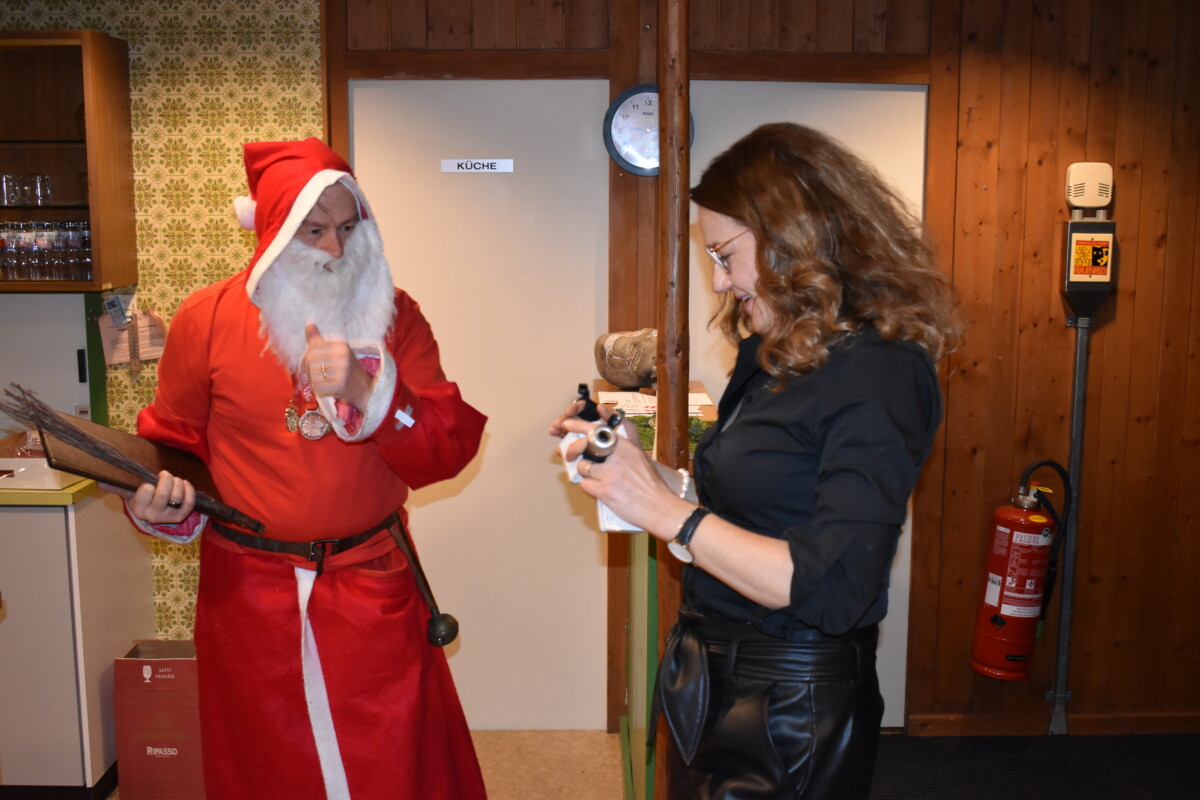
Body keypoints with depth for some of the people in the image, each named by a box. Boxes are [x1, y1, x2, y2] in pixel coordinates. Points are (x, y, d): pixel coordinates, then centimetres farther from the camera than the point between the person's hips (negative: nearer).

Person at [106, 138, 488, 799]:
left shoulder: (394, 315, -1)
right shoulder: (207, 319, -3)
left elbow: (449, 447, -8)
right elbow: (174, 440, 8)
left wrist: (364, 389, -22)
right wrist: (163, 501, -13)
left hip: (372, 587, 1)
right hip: (249, 590, 0)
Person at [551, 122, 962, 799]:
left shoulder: (876, 371, -19)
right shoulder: (776, 355, 6)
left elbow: (832, 589, -26)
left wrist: (665, 509, -23)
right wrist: (627, 454, -2)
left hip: (789, 713, -7)